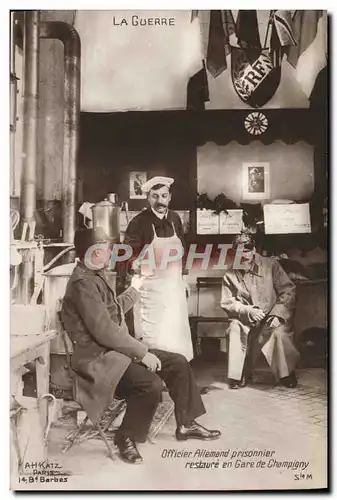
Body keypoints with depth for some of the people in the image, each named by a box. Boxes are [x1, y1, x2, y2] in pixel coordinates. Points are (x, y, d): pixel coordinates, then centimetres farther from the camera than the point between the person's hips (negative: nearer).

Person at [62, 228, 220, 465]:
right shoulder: (83, 283, -21)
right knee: (151, 383, -31)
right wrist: (142, 352, -21)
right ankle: (126, 437, -7)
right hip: (98, 358, -10)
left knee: (178, 363, 5)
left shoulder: (95, 276, 12)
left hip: (115, 350, 10)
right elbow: (105, 332, -26)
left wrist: (134, 290, 35)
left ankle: (186, 424, 17)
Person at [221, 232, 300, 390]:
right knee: (235, 329, -28)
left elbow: (288, 290, -6)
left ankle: (287, 373, -7)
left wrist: (277, 314, -19)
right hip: (245, 318, 2)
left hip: (273, 316, -2)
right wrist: (248, 311, -20)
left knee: (278, 332, -32)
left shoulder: (271, 265, -4)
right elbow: (227, 303, -2)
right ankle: (238, 374, -11)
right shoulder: (230, 275, 1)